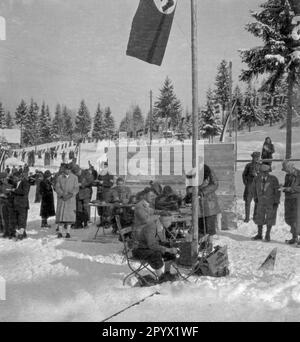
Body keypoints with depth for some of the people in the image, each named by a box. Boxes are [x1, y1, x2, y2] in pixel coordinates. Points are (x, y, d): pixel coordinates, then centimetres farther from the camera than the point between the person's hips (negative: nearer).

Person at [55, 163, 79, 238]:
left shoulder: (74, 177, 3)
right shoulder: (59, 177, 5)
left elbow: (76, 188, -1)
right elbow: (57, 188, 0)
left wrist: (70, 195, -15)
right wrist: (63, 194, -15)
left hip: (71, 199, 0)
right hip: (61, 199, 0)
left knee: (69, 215, -3)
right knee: (61, 215, -5)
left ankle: (68, 232, 3)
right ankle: (60, 232, -1)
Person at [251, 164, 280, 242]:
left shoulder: (273, 179, -18)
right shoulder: (257, 179, -10)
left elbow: (277, 191, -14)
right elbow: (254, 188, 8)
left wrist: (276, 202, -16)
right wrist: (255, 198, 5)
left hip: (271, 202, -3)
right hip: (261, 202, 3)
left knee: (270, 219, 3)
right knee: (259, 218, 6)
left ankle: (267, 235, 17)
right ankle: (259, 235, 19)